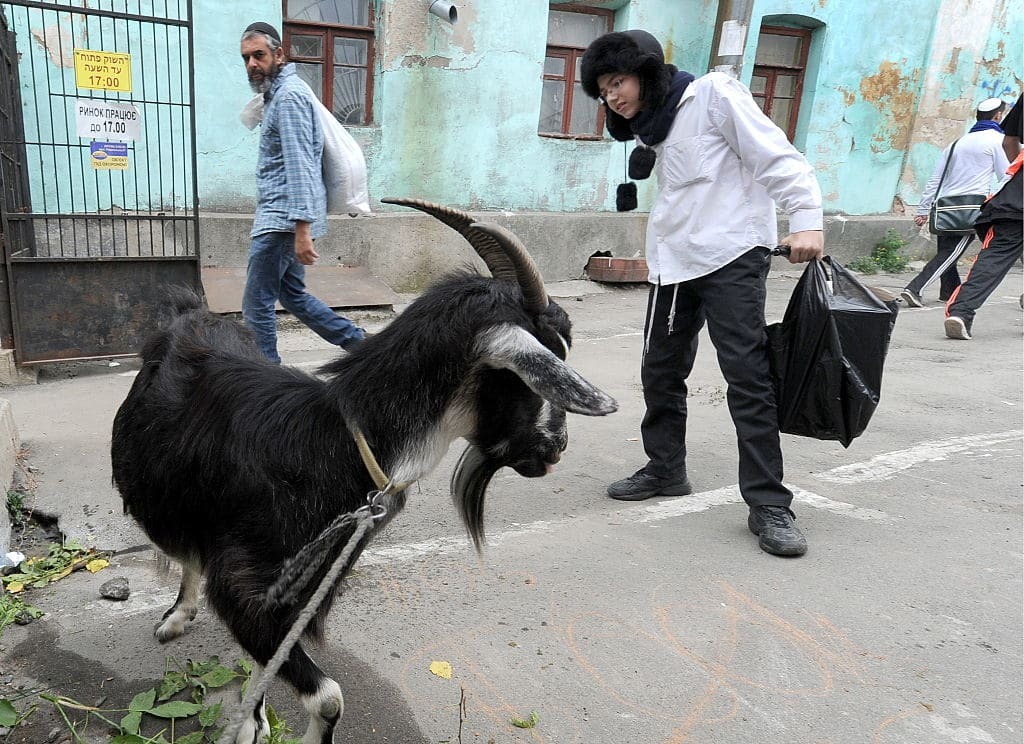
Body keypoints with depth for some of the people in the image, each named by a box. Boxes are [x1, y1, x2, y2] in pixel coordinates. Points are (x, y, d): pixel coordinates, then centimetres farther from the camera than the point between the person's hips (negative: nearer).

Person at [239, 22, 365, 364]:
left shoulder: (288, 95, -12)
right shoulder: (277, 93, 20)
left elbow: (300, 165, -22)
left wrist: (302, 229, -27)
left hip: (282, 219, -11)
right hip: (281, 216, 11)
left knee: (257, 306, -5)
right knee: (293, 295, 17)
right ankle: (358, 343, 23)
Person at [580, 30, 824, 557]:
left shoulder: (713, 94, -3)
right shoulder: (652, 131, 19)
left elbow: (774, 155, -11)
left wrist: (805, 219, -22)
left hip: (732, 256, -8)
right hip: (674, 265, 8)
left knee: (747, 374, -12)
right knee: (660, 371, 11)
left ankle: (768, 504, -6)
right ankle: (665, 469, 28)